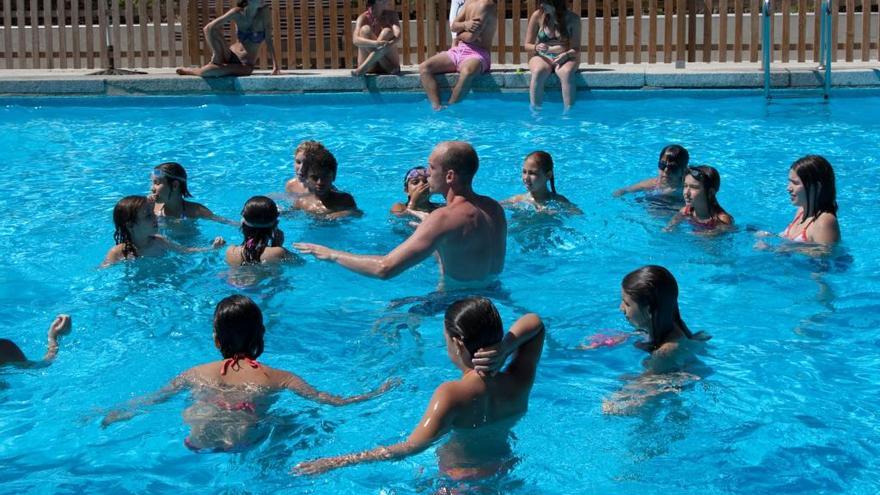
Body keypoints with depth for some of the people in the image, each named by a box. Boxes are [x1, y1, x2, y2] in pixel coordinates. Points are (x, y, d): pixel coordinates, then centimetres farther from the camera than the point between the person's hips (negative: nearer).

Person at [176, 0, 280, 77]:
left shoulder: (265, 12, -13)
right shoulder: (237, 13, -10)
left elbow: (268, 40, -13)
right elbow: (208, 28, -10)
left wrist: (275, 66, -21)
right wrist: (216, 52, -15)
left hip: (245, 66, -1)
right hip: (229, 57, 2)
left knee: (205, 72, -26)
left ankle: (189, 71, 8)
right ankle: (216, 61, -4)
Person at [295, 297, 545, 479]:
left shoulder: (451, 395, -33)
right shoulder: (519, 381, -16)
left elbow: (410, 448, -36)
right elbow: (534, 322, -2)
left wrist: (336, 462, -34)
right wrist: (505, 348, -22)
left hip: (462, 478, -7)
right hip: (507, 465, 7)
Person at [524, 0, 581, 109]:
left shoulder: (573, 18, -4)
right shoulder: (537, 16, -1)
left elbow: (576, 49, -2)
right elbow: (527, 45, 3)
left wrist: (566, 55, -24)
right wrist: (536, 48, -20)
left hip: (565, 58, -1)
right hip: (542, 57, 1)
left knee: (566, 73, -36)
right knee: (538, 72, -35)